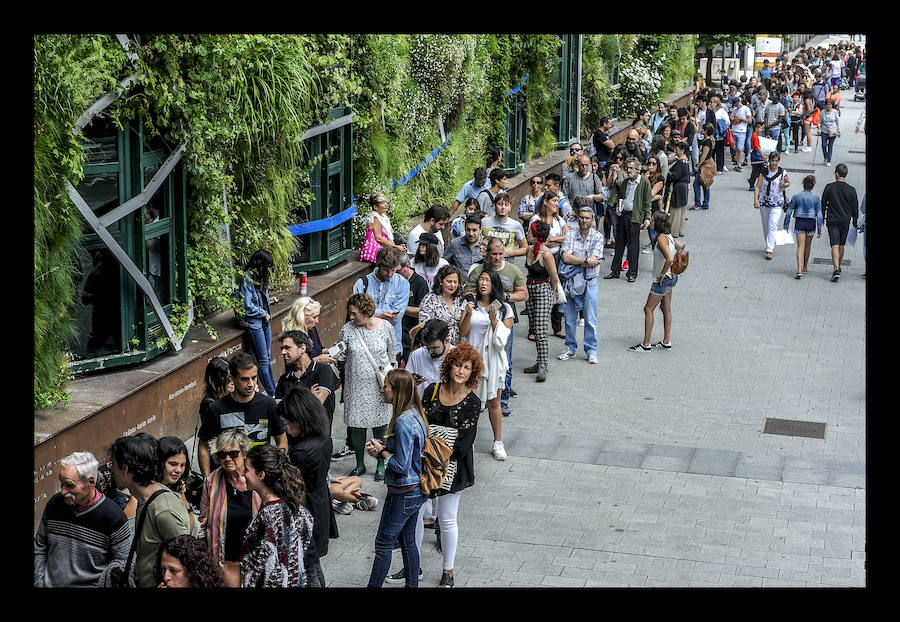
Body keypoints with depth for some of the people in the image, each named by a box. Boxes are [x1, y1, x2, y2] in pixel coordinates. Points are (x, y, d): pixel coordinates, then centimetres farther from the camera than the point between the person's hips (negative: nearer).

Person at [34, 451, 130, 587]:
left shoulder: (112, 515, -18)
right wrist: (39, 583, 3)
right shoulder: (55, 503, -4)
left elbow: (123, 560, -10)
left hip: (89, 585, -4)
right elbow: (40, 547, 8)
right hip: (50, 584, 4)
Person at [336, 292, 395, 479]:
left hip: (378, 385, -1)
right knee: (356, 426, 5)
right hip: (356, 385, 1)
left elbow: (391, 354, 6)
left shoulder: (385, 327, -4)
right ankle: (360, 464, 23)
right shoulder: (348, 329, -3)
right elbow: (342, 354, 9)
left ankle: (381, 465, 23)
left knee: (380, 425, 6)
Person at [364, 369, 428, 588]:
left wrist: (381, 451, -10)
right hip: (416, 489, 9)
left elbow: (402, 465, -25)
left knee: (383, 543, 3)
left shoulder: (403, 422, -26)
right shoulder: (415, 413, 4)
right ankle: (412, 584, 28)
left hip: (403, 493, -9)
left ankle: (374, 585, 13)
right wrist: (382, 446, 1)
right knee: (408, 541, 18)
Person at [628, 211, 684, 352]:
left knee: (648, 309, -2)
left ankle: (645, 344, 1)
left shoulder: (661, 238, -23)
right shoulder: (668, 236, 5)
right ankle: (666, 342, 23)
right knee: (666, 309, 16)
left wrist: (662, 274, -20)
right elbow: (681, 247, 21)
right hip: (670, 278, 10)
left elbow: (669, 259, -33)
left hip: (663, 279, -10)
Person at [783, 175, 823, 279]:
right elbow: (819, 214, -5)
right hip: (811, 223, 1)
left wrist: (786, 226, 4)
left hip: (799, 222, -1)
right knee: (808, 246, 18)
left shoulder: (796, 197, -2)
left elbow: (788, 212, -2)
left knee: (801, 246, -3)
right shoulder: (816, 198, -3)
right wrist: (819, 229, -1)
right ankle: (805, 267, 34)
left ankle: (799, 270, -19)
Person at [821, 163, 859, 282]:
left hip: (832, 220, -2)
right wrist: (855, 222, 17)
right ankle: (838, 267, 31)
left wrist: (822, 218, 15)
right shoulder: (851, 190, -3)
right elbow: (855, 208, 4)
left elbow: (823, 204, 2)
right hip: (845, 221, 2)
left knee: (835, 246, -8)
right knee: (841, 245, 18)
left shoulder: (829, 187, -6)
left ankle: (836, 270, -23)